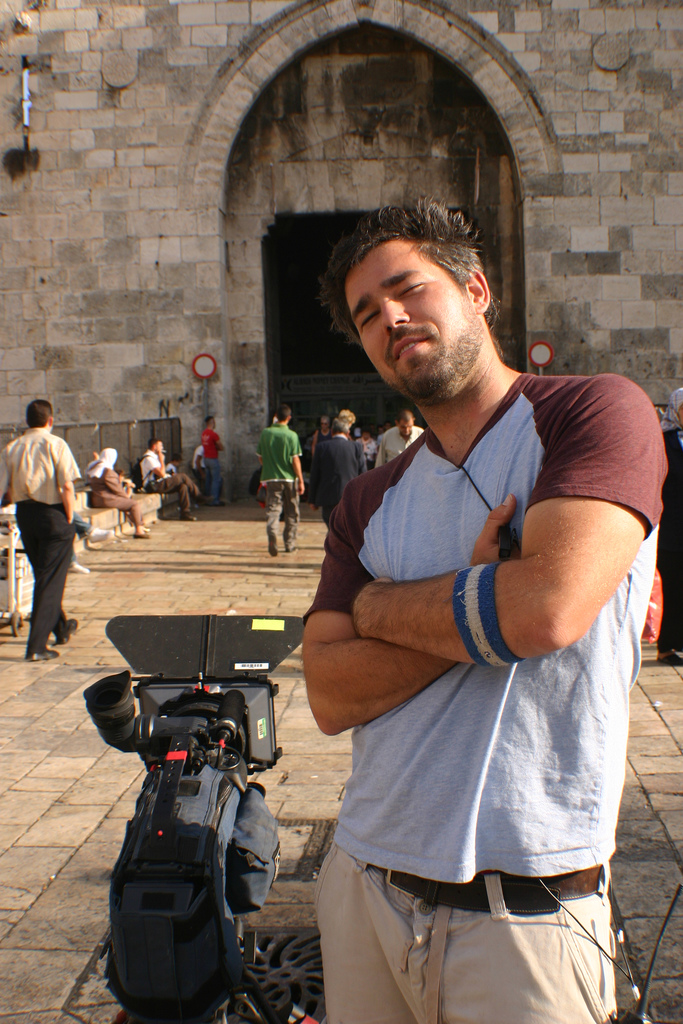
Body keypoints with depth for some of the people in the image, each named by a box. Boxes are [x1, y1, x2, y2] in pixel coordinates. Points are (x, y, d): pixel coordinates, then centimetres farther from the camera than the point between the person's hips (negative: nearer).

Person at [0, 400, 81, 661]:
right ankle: (36, 646, -4)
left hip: (24, 514, 5)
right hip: (53, 513, -5)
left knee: (42, 574, 21)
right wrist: (69, 518, -9)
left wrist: (23, 497, 8)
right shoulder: (56, 444, -9)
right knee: (51, 579, 0)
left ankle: (61, 628, 39)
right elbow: (67, 486, -16)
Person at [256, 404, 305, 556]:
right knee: (291, 513, 12)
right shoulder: (291, 435, -8)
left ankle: (272, 535, -27)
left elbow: (260, 457, 7)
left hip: (271, 477, 1)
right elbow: (295, 460, -10)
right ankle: (290, 543, 18)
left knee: (272, 509, -1)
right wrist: (301, 480, -4)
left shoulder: (265, 433, 0)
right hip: (289, 478, -1)